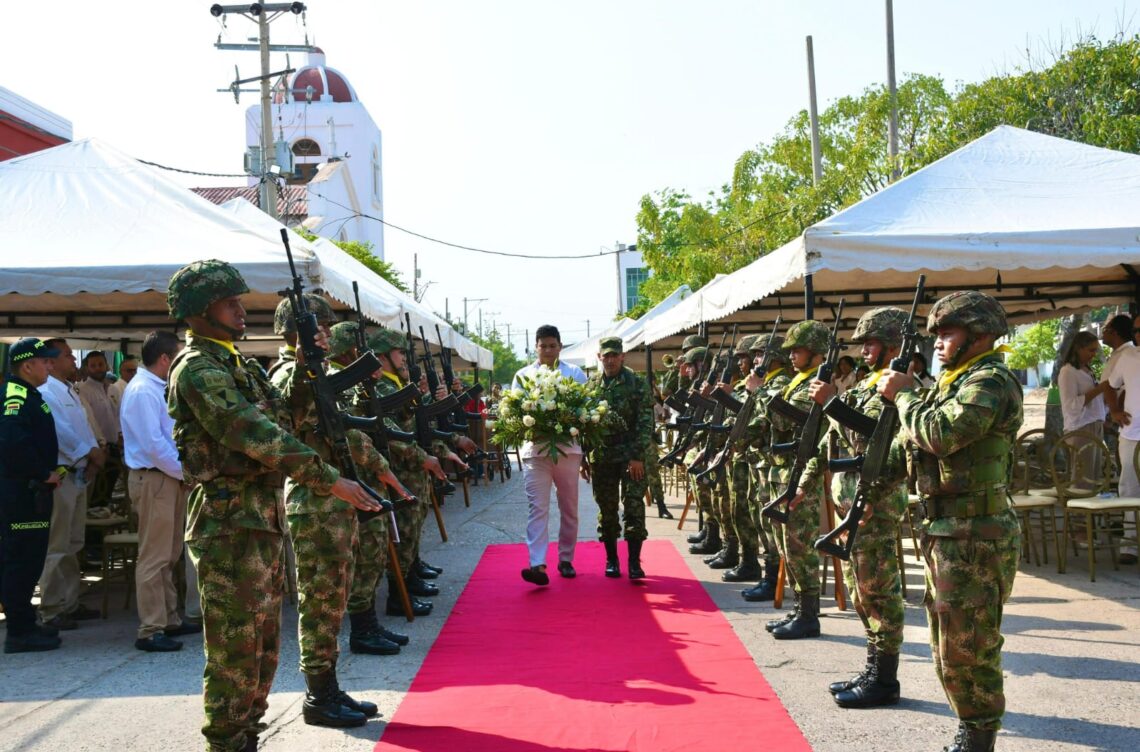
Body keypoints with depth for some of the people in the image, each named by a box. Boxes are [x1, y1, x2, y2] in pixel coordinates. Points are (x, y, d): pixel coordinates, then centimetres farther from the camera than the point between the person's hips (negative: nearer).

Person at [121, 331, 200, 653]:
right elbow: (153, 444, -22)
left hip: (170, 477, 10)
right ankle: (150, 631, -1)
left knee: (169, 556, 16)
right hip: (153, 478, -10)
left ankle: (169, 619, 26)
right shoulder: (143, 390, -16)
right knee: (154, 557, -6)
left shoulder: (158, 388, 14)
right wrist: (186, 471, -14)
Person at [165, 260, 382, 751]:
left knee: (263, 648, 16)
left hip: (262, 518, 9)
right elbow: (257, 436, -24)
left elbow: (270, 428, 18)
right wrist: (330, 479, -26)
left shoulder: (236, 365, 15)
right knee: (236, 650, -2)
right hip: (229, 523, -9)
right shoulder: (198, 370, -15)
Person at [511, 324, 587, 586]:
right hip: (535, 449, -1)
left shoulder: (575, 374, 7)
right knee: (537, 507, -10)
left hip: (568, 449, 1)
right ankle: (537, 564, -18)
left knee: (569, 508, 10)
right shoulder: (523, 375, 8)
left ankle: (566, 559, 24)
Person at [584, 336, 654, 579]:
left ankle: (634, 562, -2)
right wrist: (583, 458, 7)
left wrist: (638, 456, -14)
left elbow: (645, 422, -7)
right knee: (607, 509, 7)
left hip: (632, 456, -3)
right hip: (601, 457, 3)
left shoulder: (638, 384, -3)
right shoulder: (591, 385, 8)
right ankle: (611, 559, 18)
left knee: (634, 506, -7)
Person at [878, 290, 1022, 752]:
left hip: (974, 537, -10)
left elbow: (941, 434, -27)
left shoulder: (990, 381, -14)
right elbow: (914, 442, 20)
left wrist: (904, 395, -11)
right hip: (944, 532, 10)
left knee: (968, 646, -3)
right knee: (949, 645, 16)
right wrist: (904, 395, 5)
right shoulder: (957, 381, 17)